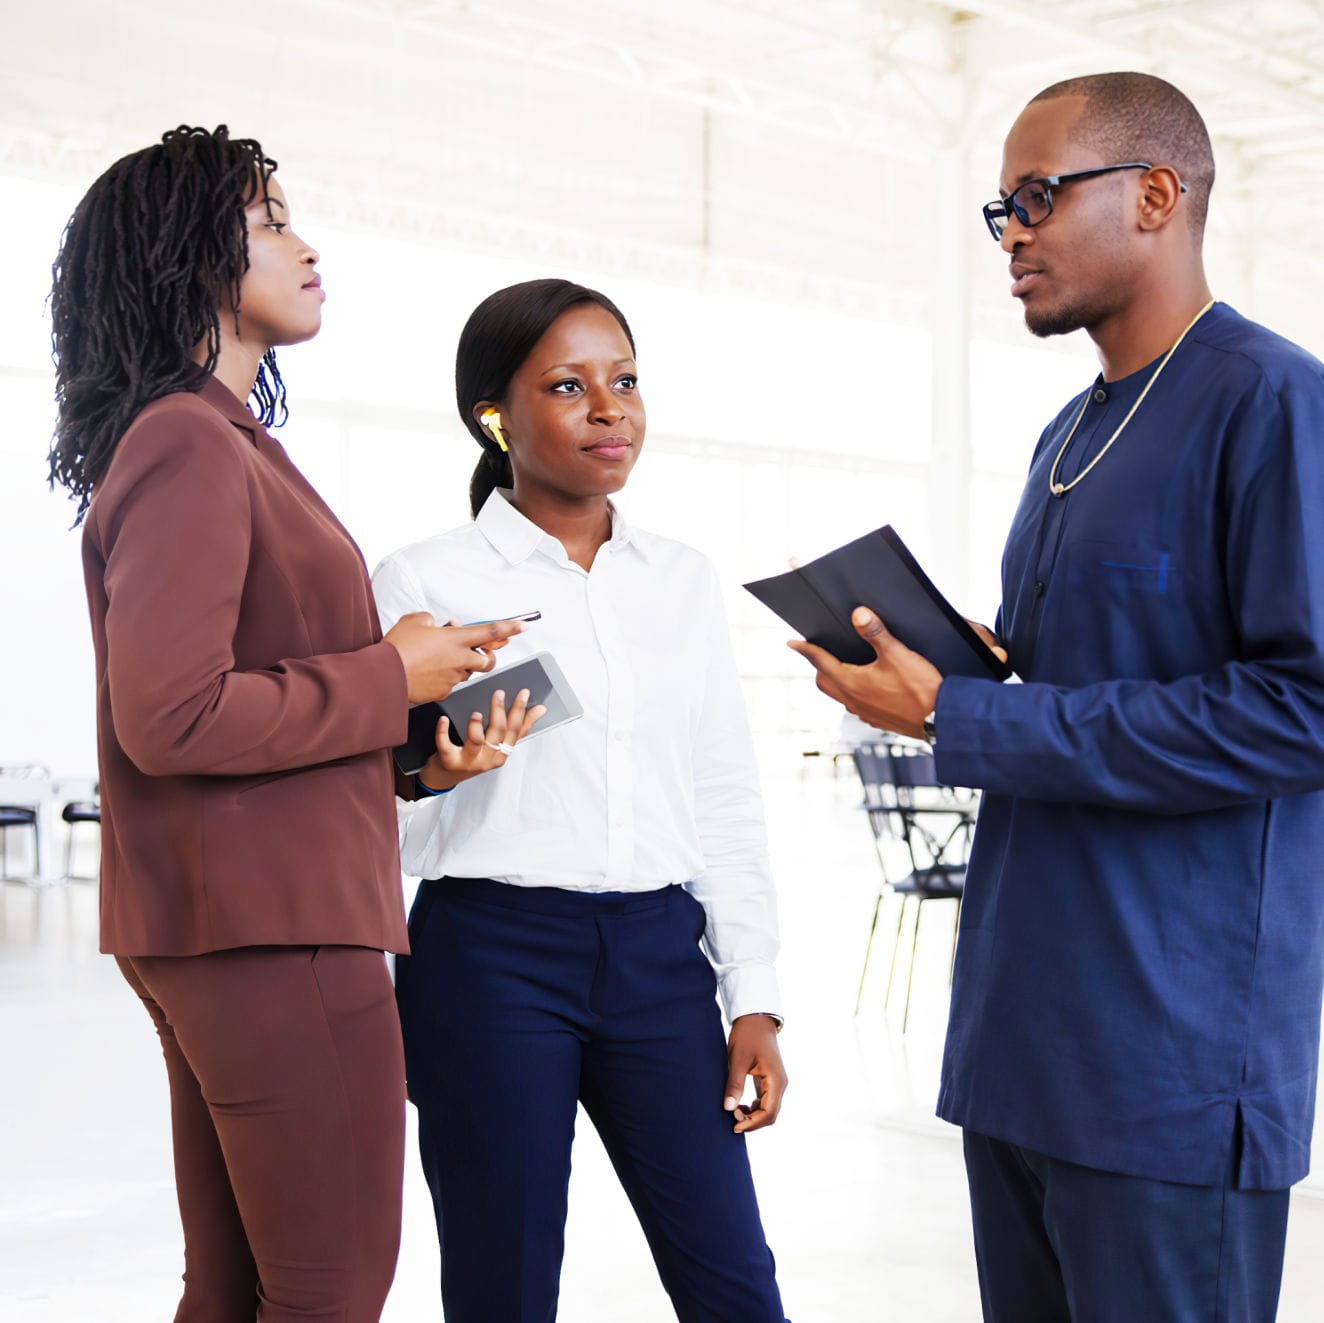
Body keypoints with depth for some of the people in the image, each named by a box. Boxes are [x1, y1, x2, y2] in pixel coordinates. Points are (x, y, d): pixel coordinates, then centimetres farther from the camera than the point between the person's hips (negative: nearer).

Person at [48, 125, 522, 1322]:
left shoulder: (222, 444, 18)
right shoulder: (190, 447, -13)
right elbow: (170, 717, -22)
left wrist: (411, 751, 8)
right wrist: (389, 680, -13)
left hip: (225, 924, 10)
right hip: (271, 923, -10)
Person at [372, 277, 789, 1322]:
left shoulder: (684, 580, 11)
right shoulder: (424, 582, -2)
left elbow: (727, 803, 13)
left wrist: (755, 998, 7)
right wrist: (434, 776, -22)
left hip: (659, 952, 4)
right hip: (489, 953, -3)